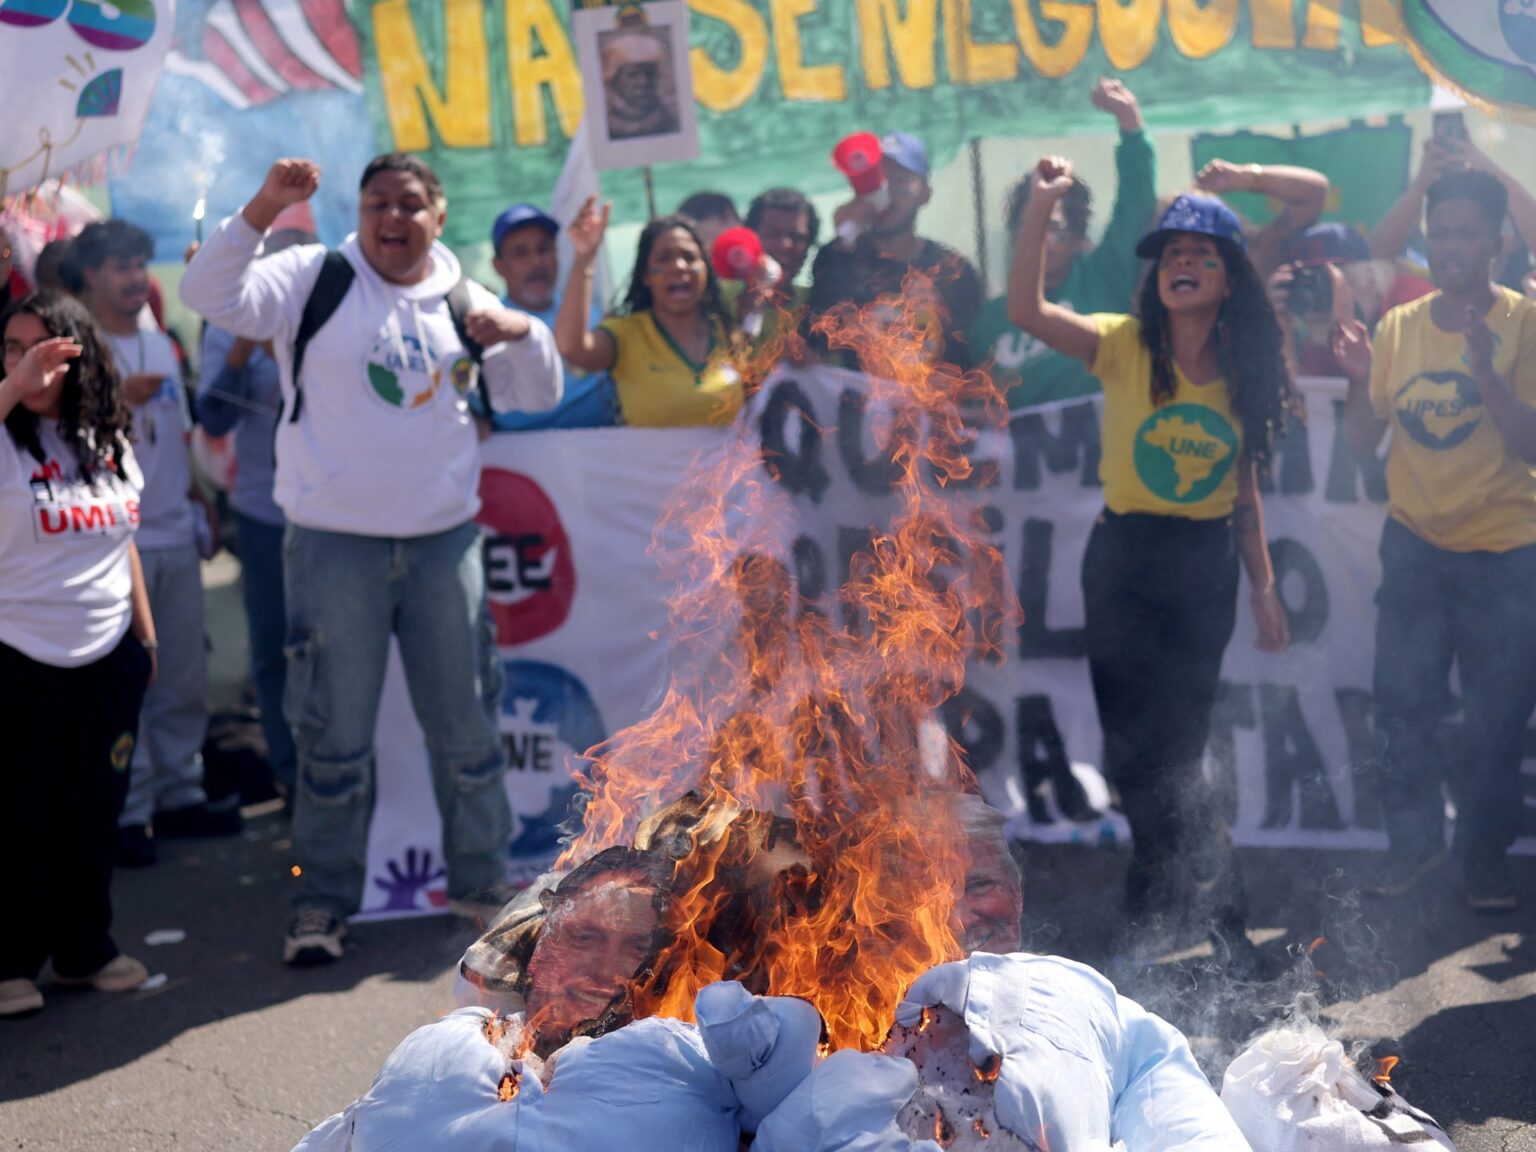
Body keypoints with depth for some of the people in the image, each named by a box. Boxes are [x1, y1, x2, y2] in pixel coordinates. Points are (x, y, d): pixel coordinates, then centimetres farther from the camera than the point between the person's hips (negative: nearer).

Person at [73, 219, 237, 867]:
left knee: (185, 678, 9)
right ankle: (125, 813, 1)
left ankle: (178, 795, 19)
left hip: (174, 533, 7)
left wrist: (198, 499, 17)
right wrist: (122, 397, -21)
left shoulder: (159, 344, 16)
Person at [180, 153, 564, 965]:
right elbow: (210, 295, -16)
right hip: (335, 546, -3)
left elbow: (538, 395, 13)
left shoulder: (462, 302, 10)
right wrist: (264, 209, -28)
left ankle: (479, 882, 26)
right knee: (335, 737, 2)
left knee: (467, 728, 11)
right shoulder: (314, 278, -2)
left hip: (445, 541, 4)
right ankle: (323, 904, 14)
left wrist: (522, 332, -7)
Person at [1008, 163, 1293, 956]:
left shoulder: (1245, 371, 2)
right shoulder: (1124, 346, -6)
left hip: (1208, 566, 2)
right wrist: (1041, 207, -31)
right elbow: (1026, 311, -23)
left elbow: (1243, 488, 9)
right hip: (1125, 560, -2)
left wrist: (1263, 583, 8)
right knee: (1140, 750, 1)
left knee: (1173, 748, 8)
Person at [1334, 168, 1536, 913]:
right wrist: (1361, 380, -16)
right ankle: (1415, 843, 21)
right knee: (1402, 705, 3)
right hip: (1415, 546, 3)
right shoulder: (1398, 326, 2)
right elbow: (1362, 440, 2)